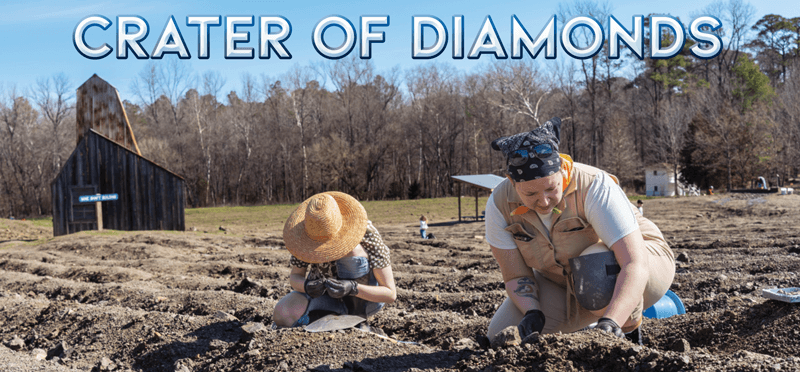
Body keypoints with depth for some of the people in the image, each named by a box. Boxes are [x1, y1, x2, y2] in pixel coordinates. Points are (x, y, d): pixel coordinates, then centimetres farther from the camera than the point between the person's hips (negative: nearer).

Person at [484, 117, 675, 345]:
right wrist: (533, 313, -32)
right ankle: (587, 328, 15)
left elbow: (635, 265, -40)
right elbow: (515, 277, -12)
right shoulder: (500, 205, -19)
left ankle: (629, 333, -9)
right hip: (562, 283, 5)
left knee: (594, 268, -40)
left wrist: (610, 322, -53)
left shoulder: (595, 187, -32)